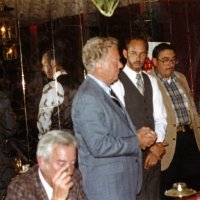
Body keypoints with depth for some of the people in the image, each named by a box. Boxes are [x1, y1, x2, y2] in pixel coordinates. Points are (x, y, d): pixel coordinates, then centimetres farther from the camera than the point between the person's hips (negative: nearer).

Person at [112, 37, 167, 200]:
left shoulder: (151, 81, 11)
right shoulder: (117, 82, -10)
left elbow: (160, 117, 8)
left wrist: (157, 145, -7)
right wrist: (147, 146, -13)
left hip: (154, 152, 6)